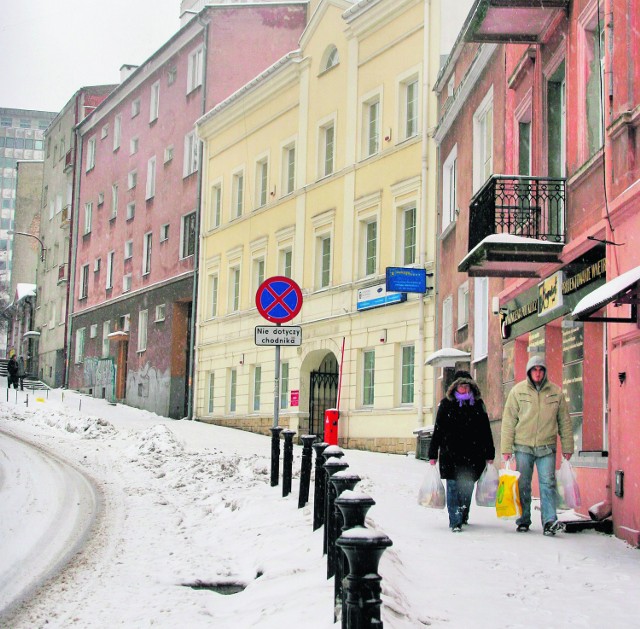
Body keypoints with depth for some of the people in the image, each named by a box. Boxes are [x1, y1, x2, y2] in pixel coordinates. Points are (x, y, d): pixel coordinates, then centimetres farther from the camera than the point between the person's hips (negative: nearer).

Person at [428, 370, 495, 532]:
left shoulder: (478, 404, 8)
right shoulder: (446, 403, 3)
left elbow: (486, 430, 11)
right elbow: (438, 430, 3)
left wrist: (489, 454, 10)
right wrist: (433, 454, 0)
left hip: (473, 454, 2)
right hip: (450, 454, -2)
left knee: (468, 487, 8)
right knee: (453, 487, -6)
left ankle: (463, 516, 29)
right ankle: (455, 521, -4)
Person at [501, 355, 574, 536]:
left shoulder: (556, 392, 5)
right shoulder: (518, 391, 2)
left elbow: (564, 421, 10)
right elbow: (508, 421, 2)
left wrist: (567, 447, 8)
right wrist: (506, 448, -2)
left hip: (547, 447, 0)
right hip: (523, 446, 0)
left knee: (548, 483, -8)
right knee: (523, 485, 6)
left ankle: (550, 521, -10)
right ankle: (523, 521, 16)